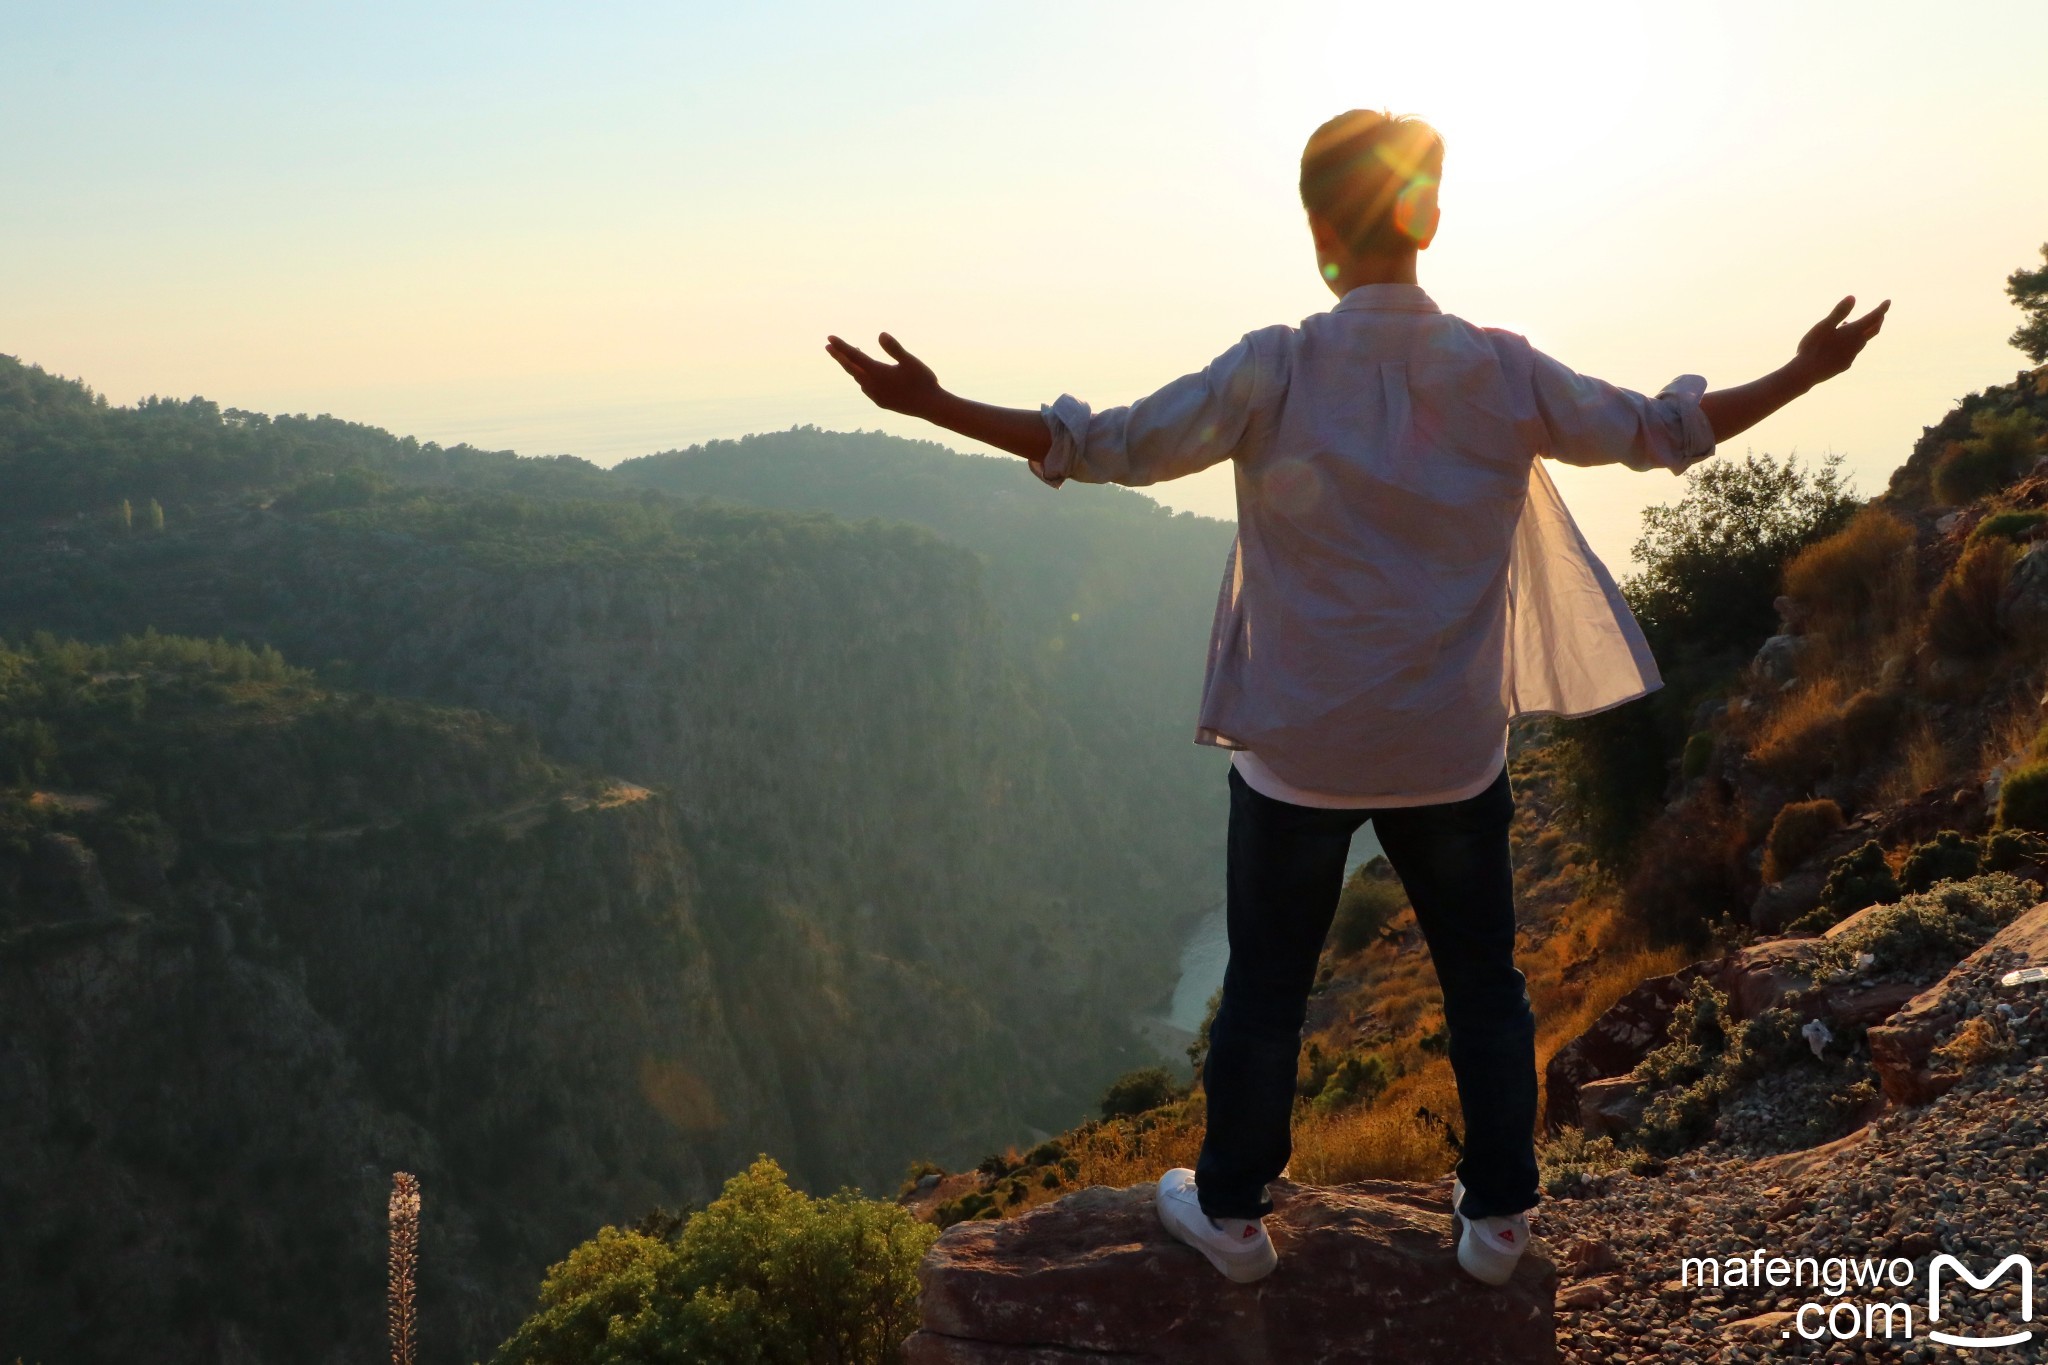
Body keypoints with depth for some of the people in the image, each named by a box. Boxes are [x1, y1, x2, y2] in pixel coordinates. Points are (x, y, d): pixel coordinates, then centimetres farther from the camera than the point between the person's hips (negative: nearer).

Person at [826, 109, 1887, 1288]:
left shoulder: (1277, 372, -13)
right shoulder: (1502, 372, -4)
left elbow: (1110, 446, -16)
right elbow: (1658, 432, 5)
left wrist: (931, 404, -13)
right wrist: (1803, 375, 20)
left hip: (1298, 748, -2)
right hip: (1454, 748, 2)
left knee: (1265, 990, 13)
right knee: (1485, 982, 18)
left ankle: (1234, 1215, 28)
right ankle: (1498, 1217, 30)